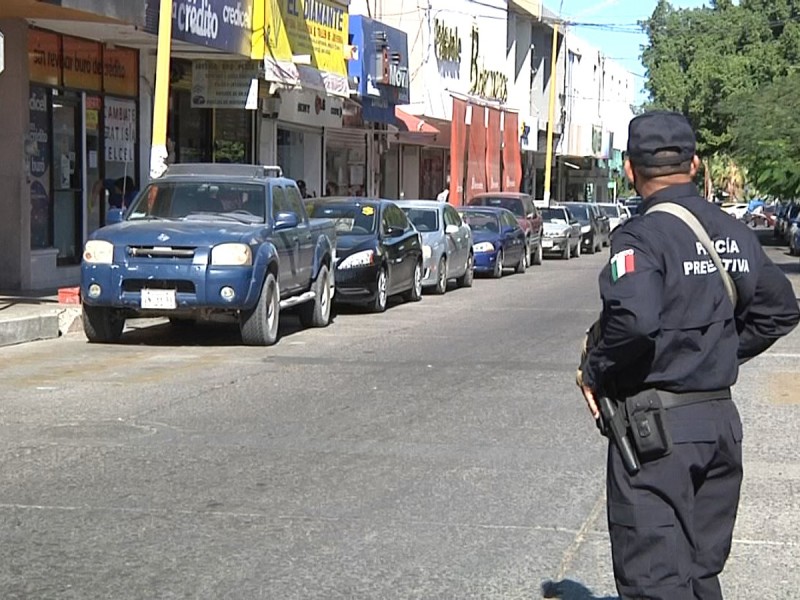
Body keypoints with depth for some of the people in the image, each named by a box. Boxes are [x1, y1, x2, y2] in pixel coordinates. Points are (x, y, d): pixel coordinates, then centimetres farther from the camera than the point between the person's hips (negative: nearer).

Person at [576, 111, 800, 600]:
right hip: (722, 421, 7)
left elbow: (633, 320, -31)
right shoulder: (736, 235, 8)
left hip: (657, 429, -7)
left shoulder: (643, 235, -15)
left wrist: (594, 371, -15)